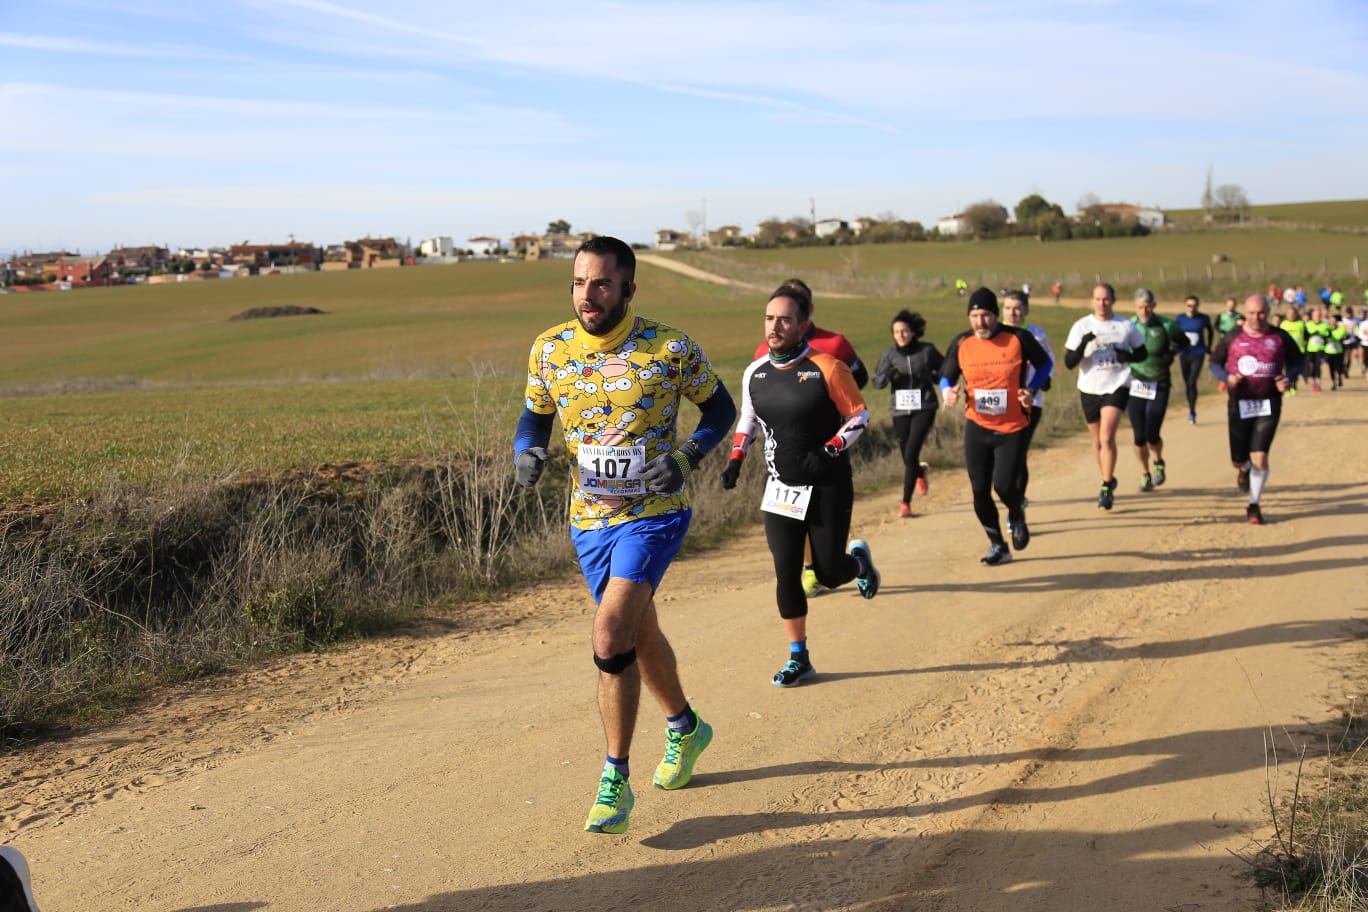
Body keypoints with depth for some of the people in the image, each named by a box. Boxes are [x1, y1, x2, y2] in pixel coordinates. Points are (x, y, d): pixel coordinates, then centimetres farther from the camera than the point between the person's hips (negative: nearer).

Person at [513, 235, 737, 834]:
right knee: (639, 634, 20)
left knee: (610, 637, -19)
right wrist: (527, 451, -10)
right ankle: (685, 728, 46)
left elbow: (720, 407, 1)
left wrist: (687, 455, -16)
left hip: (654, 513, -5)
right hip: (588, 518, 5)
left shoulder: (671, 349, -12)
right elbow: (535, 414, 12)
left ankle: (615, 781, -6)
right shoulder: (550, 349, -3)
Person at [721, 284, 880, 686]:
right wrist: (736, 458, 4)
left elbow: (859, 415, -7)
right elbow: (747, 419, 17)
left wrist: (828, 452, -20)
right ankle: (798, 658, 10)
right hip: (780, 486, 4)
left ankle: (859, 559, 40)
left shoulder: (826, 369, -15)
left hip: (828, 486, -4)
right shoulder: (755, 372, 0)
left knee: (829, 573, 2)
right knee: (786, 571, -3)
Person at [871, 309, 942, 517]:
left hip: (924, 408, -3)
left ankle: (905, 502, -7)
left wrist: (932, 377, -9)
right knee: (907, 458, 11)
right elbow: (877, 383, -1)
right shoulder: (889, 354, 0)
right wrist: (886, 374, -22)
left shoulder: (928, 350, -3)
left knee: (910, 455, -15)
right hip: (900, 409, 3)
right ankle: (921, 471, 49)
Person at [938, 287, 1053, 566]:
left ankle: (1016, 517, 25)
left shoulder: (1018, 338, -8)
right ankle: (997, 545, 21)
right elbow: (946, 376, 10)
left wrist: (1031, 390, -8)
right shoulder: (961, 344, -2)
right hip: (977, 427, 3)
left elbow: (1045, 363, 7)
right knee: (980, 491, 1)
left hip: (1013, 427, -3)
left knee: (1004, 485, -12)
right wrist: (947, 391, -13)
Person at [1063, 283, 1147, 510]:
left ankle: (1107, 488, -11)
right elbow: (1069, 362, -3)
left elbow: (1142, 353, 11)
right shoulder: (1081, 326, -1)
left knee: (1107, 438, -17)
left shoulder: (1126, 326, 0)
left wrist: (1127, 356, -10)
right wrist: (1083, 345, -21)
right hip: (1089, 389, 2)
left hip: (1117, 387, -2)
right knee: (1097, 441, 13)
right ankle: (1108, 481, 34)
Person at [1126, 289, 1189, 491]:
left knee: (1152, 435, -9)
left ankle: (1158, 462, 23)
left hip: (1159, 386, -2)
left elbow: (1183, 342, 14)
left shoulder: (1166, 326, -5)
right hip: (1135, 385, 2)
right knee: (1139, 436, 1)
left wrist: (1171, 351, -2)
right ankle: (1145, 474, 19)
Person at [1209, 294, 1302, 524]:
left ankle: (1254, 505, 7)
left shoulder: (1280, 337, 1)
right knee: (1238, 460, 5)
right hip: (1239, 404, 1)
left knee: (1259, 457, -10)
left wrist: (1288, 378, -9)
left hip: (1269, 404, -1)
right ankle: (1245, 470, 45)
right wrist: (1227, 377, -13)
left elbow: (1296, 361, 12)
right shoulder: (1232, 337, 0)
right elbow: (1215, 362, 8)